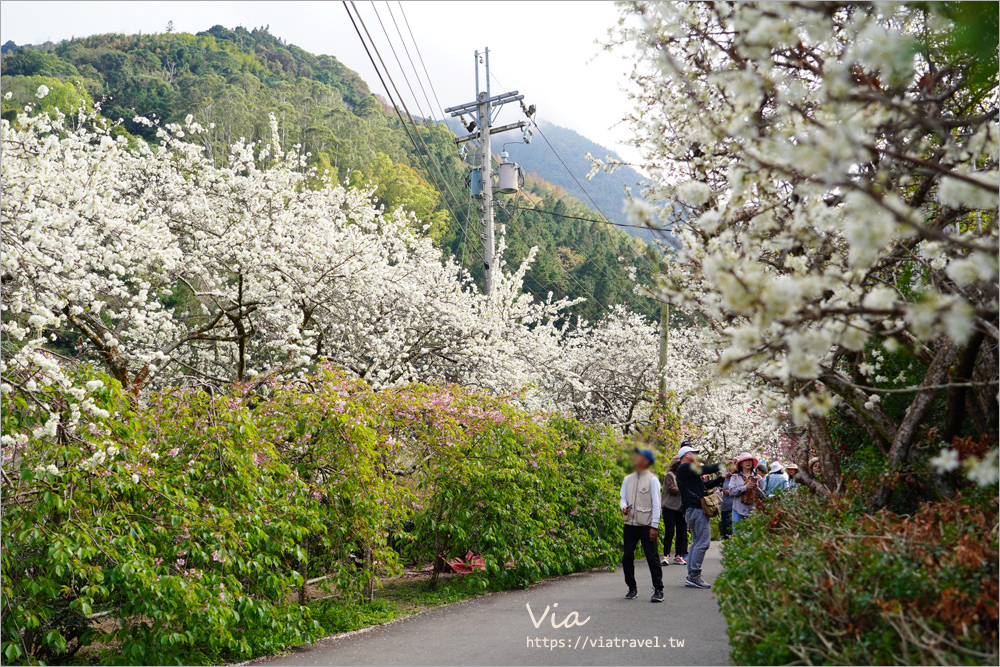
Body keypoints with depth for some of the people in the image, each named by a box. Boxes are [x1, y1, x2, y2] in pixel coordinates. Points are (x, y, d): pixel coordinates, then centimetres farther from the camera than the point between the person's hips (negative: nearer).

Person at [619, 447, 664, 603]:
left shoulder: (652, 480, -5)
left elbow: (656, 504, -6)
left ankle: (658, 590, 4)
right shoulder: (628, 479, 11)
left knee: (652, 557, -3)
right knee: (627, 557, 5)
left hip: (646, 525, -5)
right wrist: (624, 507, -9)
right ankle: (632, 588, 18)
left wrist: (654, 526, -11)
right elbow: (623, 498, 15)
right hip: (630, 524, 5)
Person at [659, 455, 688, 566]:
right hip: (670, 508, -6)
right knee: (669, 533, -7)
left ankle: (678, 556, 14)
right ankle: (666, 556, 0)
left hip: (681, 509, 6)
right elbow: (671, 489, -16)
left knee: (681, 533, 6)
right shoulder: (670, 475, -4)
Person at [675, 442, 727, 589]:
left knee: (696, 542, 12)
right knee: (702, 542, -11)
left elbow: (706, 485, 25)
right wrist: (722, 465, 0)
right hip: (696, 509, -11)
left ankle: (691, 577, 13)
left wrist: (722, 478, 20)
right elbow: (707, 470, -15)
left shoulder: (690, 469, 24)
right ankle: (694, 576, -11)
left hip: (694, 510, 11)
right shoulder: (684, 468, -9)